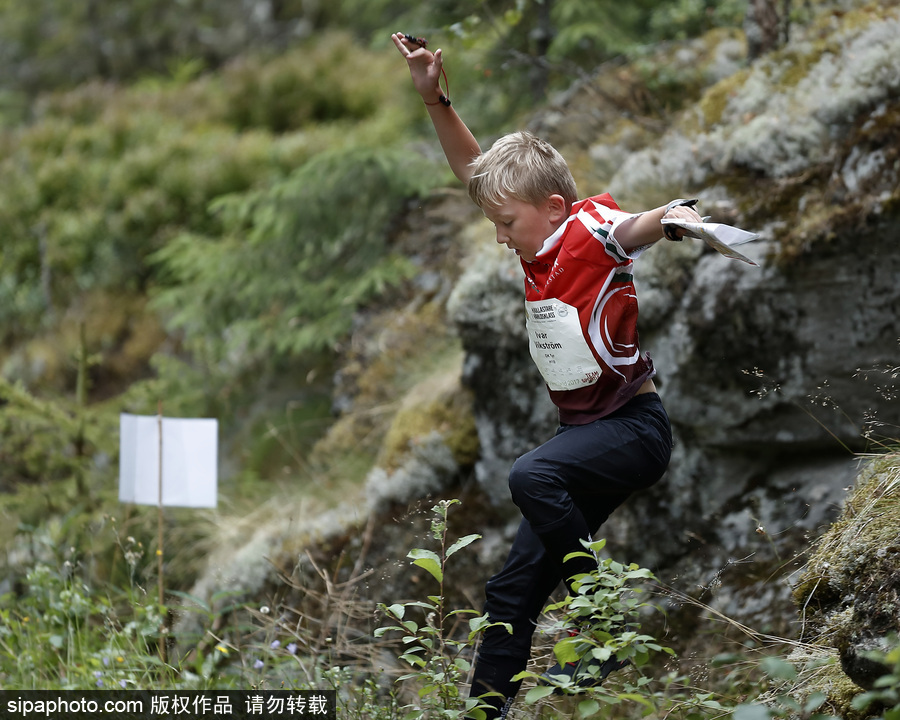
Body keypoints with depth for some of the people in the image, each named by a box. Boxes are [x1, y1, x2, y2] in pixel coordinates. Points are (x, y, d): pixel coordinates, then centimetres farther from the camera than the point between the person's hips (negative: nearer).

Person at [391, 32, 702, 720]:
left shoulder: (592, 229, -16)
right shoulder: (539, 243, 7)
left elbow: (636, 227, -39)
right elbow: (474, 169, 16)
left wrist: (674, 216, -61)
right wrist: (435, 98, 7)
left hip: (634, 424, -9)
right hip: (584, 428, 9)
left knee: (532, 477, -35)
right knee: (515, 584, 7)